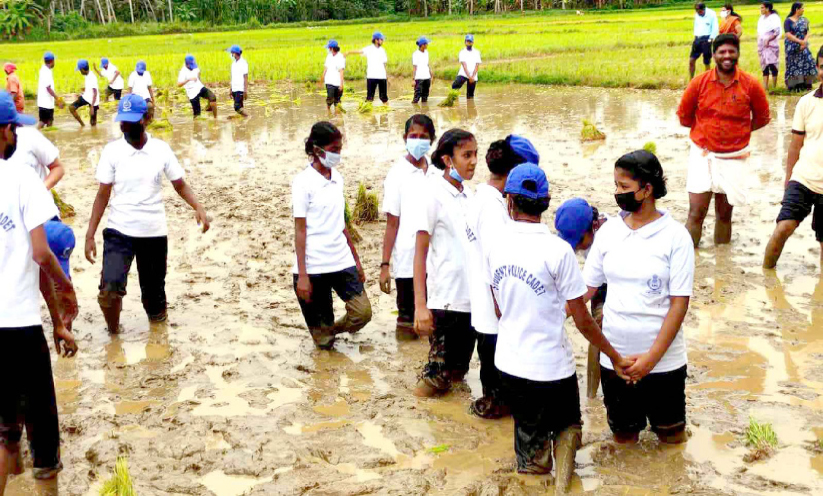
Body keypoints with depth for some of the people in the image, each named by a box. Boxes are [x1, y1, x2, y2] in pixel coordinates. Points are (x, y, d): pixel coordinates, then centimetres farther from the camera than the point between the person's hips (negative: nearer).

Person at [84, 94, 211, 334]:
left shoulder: (161, 149, -1)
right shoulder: (112, 151, -4)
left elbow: (180, 185, 5)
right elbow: (103, 195, -1)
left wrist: (198, 208, -13)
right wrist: (90, 235, -5)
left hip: (155, 233, 1)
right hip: (119, 232, -1)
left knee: (154, 292, 10)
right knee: (110, 288, -18)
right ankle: (113, 333, 7)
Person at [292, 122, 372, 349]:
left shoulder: (337, 178, 10)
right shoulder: (303, 181, -8)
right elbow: (300, 230, -9)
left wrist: (356, 259, 15)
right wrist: (302, 275, -13)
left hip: (342, 261, 6)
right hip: (314, 267, -5)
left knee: (363, 312, -6)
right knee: (322, 335, 1)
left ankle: (329, 332, 21)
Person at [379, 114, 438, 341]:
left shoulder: (436, 174, 7)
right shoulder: (398, 174, -4)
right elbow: (392, 223, -5)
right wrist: (385, 265, -8)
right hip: (406, 263, -3)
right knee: (408, 320, 5)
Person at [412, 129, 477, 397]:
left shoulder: (469, 194, 9)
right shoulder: (433, 194, -9)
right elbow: (420, 252, -10)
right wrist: (420, 305, -16)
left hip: (471, 299, 6)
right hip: (444, 301, -6)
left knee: (460, 368, 14)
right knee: (439, 370, 0)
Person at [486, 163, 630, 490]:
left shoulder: (496, 244, -3)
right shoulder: (558, 250, -18)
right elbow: (582, 320, -12)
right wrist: (616, 358, 1)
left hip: (509, 362, 5)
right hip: (551, 365, -5)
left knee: (530, 451, 25)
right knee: (568, 426, 19)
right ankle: (561, 484, -3)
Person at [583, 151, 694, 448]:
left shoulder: (675, 236, -10)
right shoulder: (609, 231, 0)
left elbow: (680, 303, -12)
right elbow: (586, 287, 3)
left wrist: (652, 357, -17)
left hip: (662, 358, -3)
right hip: (614, 356, 3)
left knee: (671, 435, 13)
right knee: (623, 436, 14)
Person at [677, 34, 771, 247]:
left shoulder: (750, 84, -5)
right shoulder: (699, 83, -6)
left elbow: (762, 117, 9)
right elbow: (684, 116, 6)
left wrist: (738, 131, 6)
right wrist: (707, 129, 8)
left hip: (733, 158, 1)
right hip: (703, 155, -1)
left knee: (724, 213, 11)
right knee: (696, 213, -5)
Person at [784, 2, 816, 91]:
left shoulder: (804, 20, 10)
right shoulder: (788, 21, -5)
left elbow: (807, 33, 7)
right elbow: (788, 35, -15)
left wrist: (804, 42, -13)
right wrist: (800, 41, -21)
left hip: (803, 46, 4)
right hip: (792, 47, -4)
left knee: (807, 63, -5)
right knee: (794, 65, -4)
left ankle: (806, 84, 1)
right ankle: (795, 86, 2)